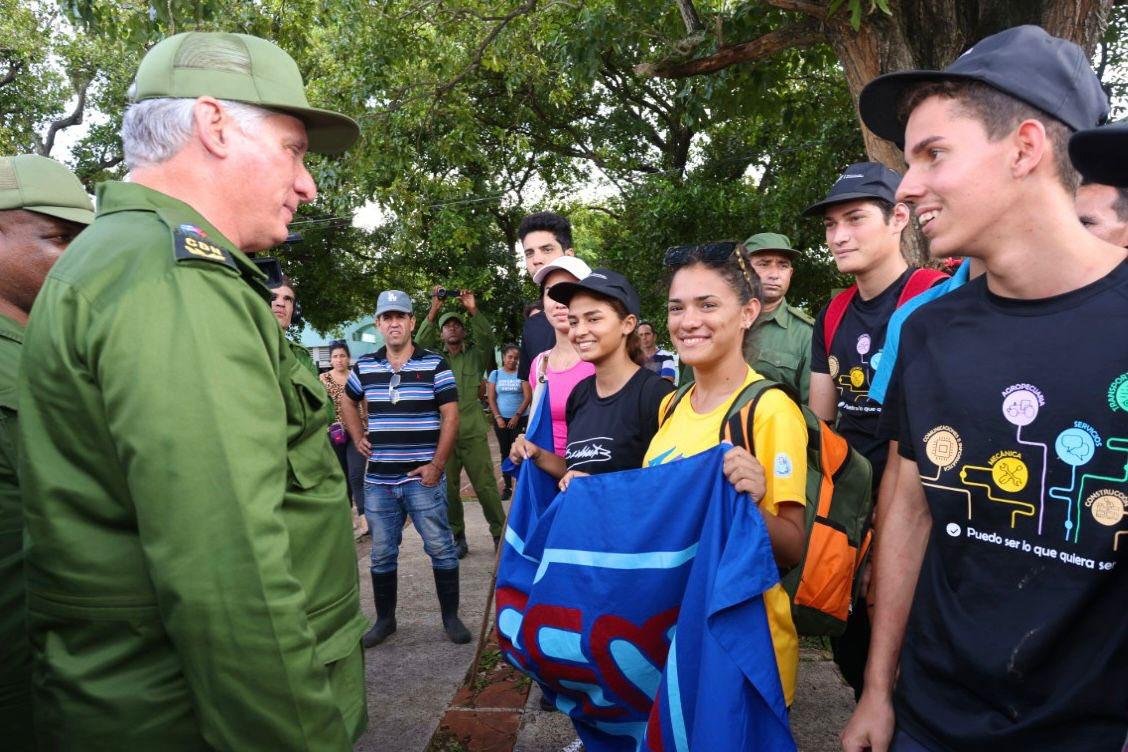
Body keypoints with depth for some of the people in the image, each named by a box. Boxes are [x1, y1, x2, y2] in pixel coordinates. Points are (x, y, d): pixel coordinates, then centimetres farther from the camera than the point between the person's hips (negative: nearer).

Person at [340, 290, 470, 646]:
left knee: (441, 548, 1)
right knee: (382, 554, 12)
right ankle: (384, 619, 27)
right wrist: (358, 437, 10)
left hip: (423, 477, -3)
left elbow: (450, 416, -7)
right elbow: (349, 403, 25)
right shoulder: (364, 366, 7)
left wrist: (436, 465, -12)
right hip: (378, 480, 4)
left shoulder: (434, 364, -3)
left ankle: (451, 617, 15)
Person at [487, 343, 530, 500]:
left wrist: (517, 416, -12)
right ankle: (507, 486, 14)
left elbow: (528, 397, -5)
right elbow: (491, 398, 4)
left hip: (519, 419, -2)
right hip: (501, 419, 3)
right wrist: (498, 417, -5)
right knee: (505, 452, 7)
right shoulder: (495, 374, 7)